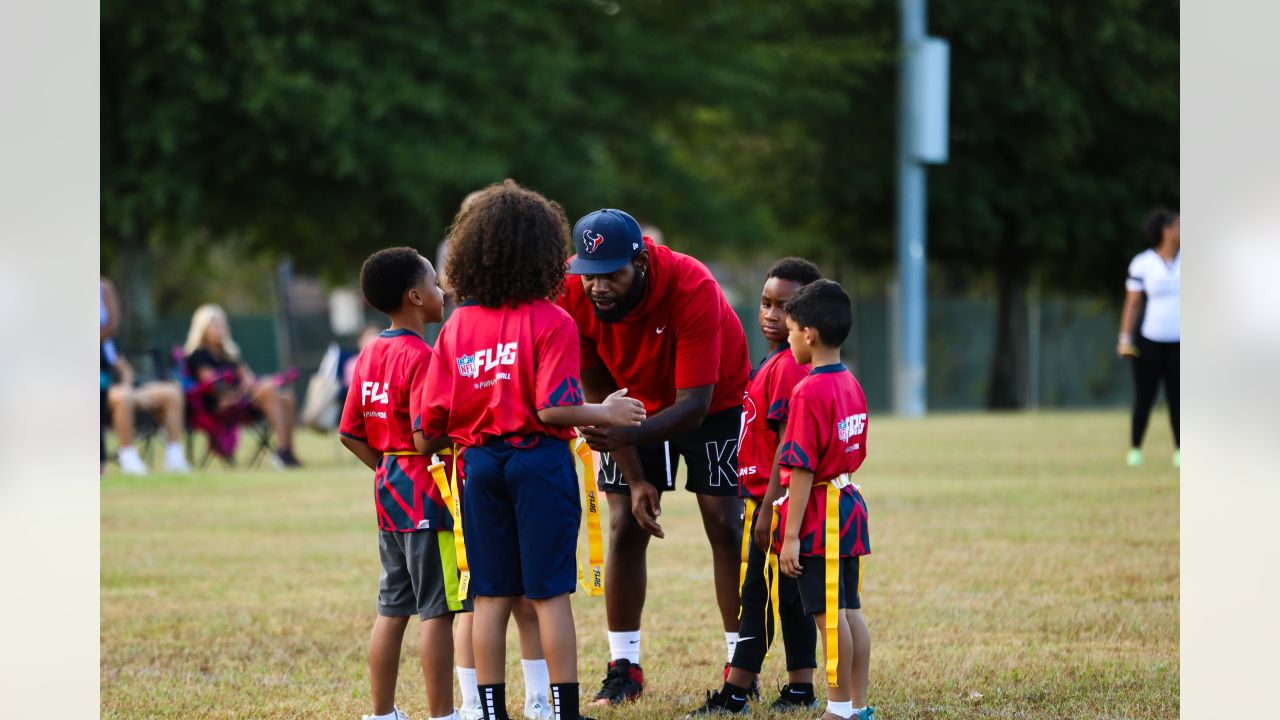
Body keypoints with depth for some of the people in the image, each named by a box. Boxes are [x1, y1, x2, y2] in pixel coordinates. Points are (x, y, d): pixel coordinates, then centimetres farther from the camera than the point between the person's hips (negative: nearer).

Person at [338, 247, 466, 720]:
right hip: (427, 494, -9)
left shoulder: (370, 356, 10)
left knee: (392, 609, 13)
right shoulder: (422, 358, -16)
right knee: (437, 609, -3)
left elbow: (350, 435, 12)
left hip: (388, 488, 9)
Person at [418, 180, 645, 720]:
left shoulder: (457, 325, 4)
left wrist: (436, 443, 22)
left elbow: (428, 429, 1)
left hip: (479, 465, 4)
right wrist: (605, 413, -4)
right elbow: (553, 408, -19)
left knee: (491, 596, 8)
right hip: (538, 461, -4)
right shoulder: (552, 322, -9)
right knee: (550, 593, 0)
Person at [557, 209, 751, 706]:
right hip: (638, 402, 3)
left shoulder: (692, 289, -38)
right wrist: (635, 478, -16)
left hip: (715, 401, -3)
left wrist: (627, 435, -56)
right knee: (626, 527, -4)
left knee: (724, 524, -8)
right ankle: (623, 668, 3)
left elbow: (694, 405, -39)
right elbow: (597, 394, -15)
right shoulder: (573, 296, -27)